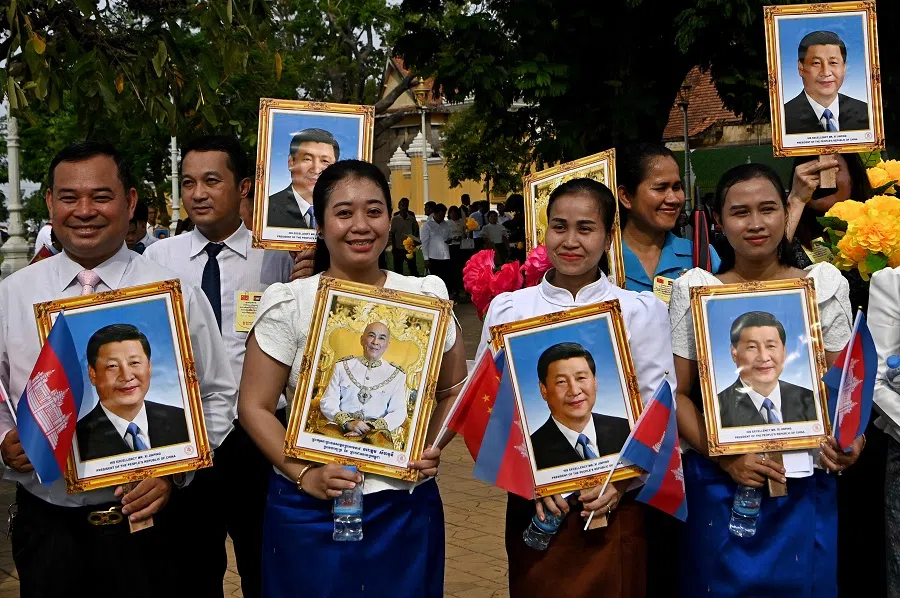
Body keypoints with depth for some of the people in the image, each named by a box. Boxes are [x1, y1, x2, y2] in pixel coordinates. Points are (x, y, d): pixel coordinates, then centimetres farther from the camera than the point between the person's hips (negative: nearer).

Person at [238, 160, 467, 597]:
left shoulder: (427, 298, 0)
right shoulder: (289, 305, -6)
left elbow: (454, 391, 9)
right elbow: (254, 407, -5)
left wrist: (433, 445, -8)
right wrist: (304, 474, -16)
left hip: (406, 508, 2)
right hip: (311, 509, -1)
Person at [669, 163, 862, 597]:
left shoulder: (825, 286, 3)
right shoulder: (693, 290, -1)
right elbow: (676, 393, -3)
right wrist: (728, 458, -15)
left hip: (805, 483, 1)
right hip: (718, 484, -1)